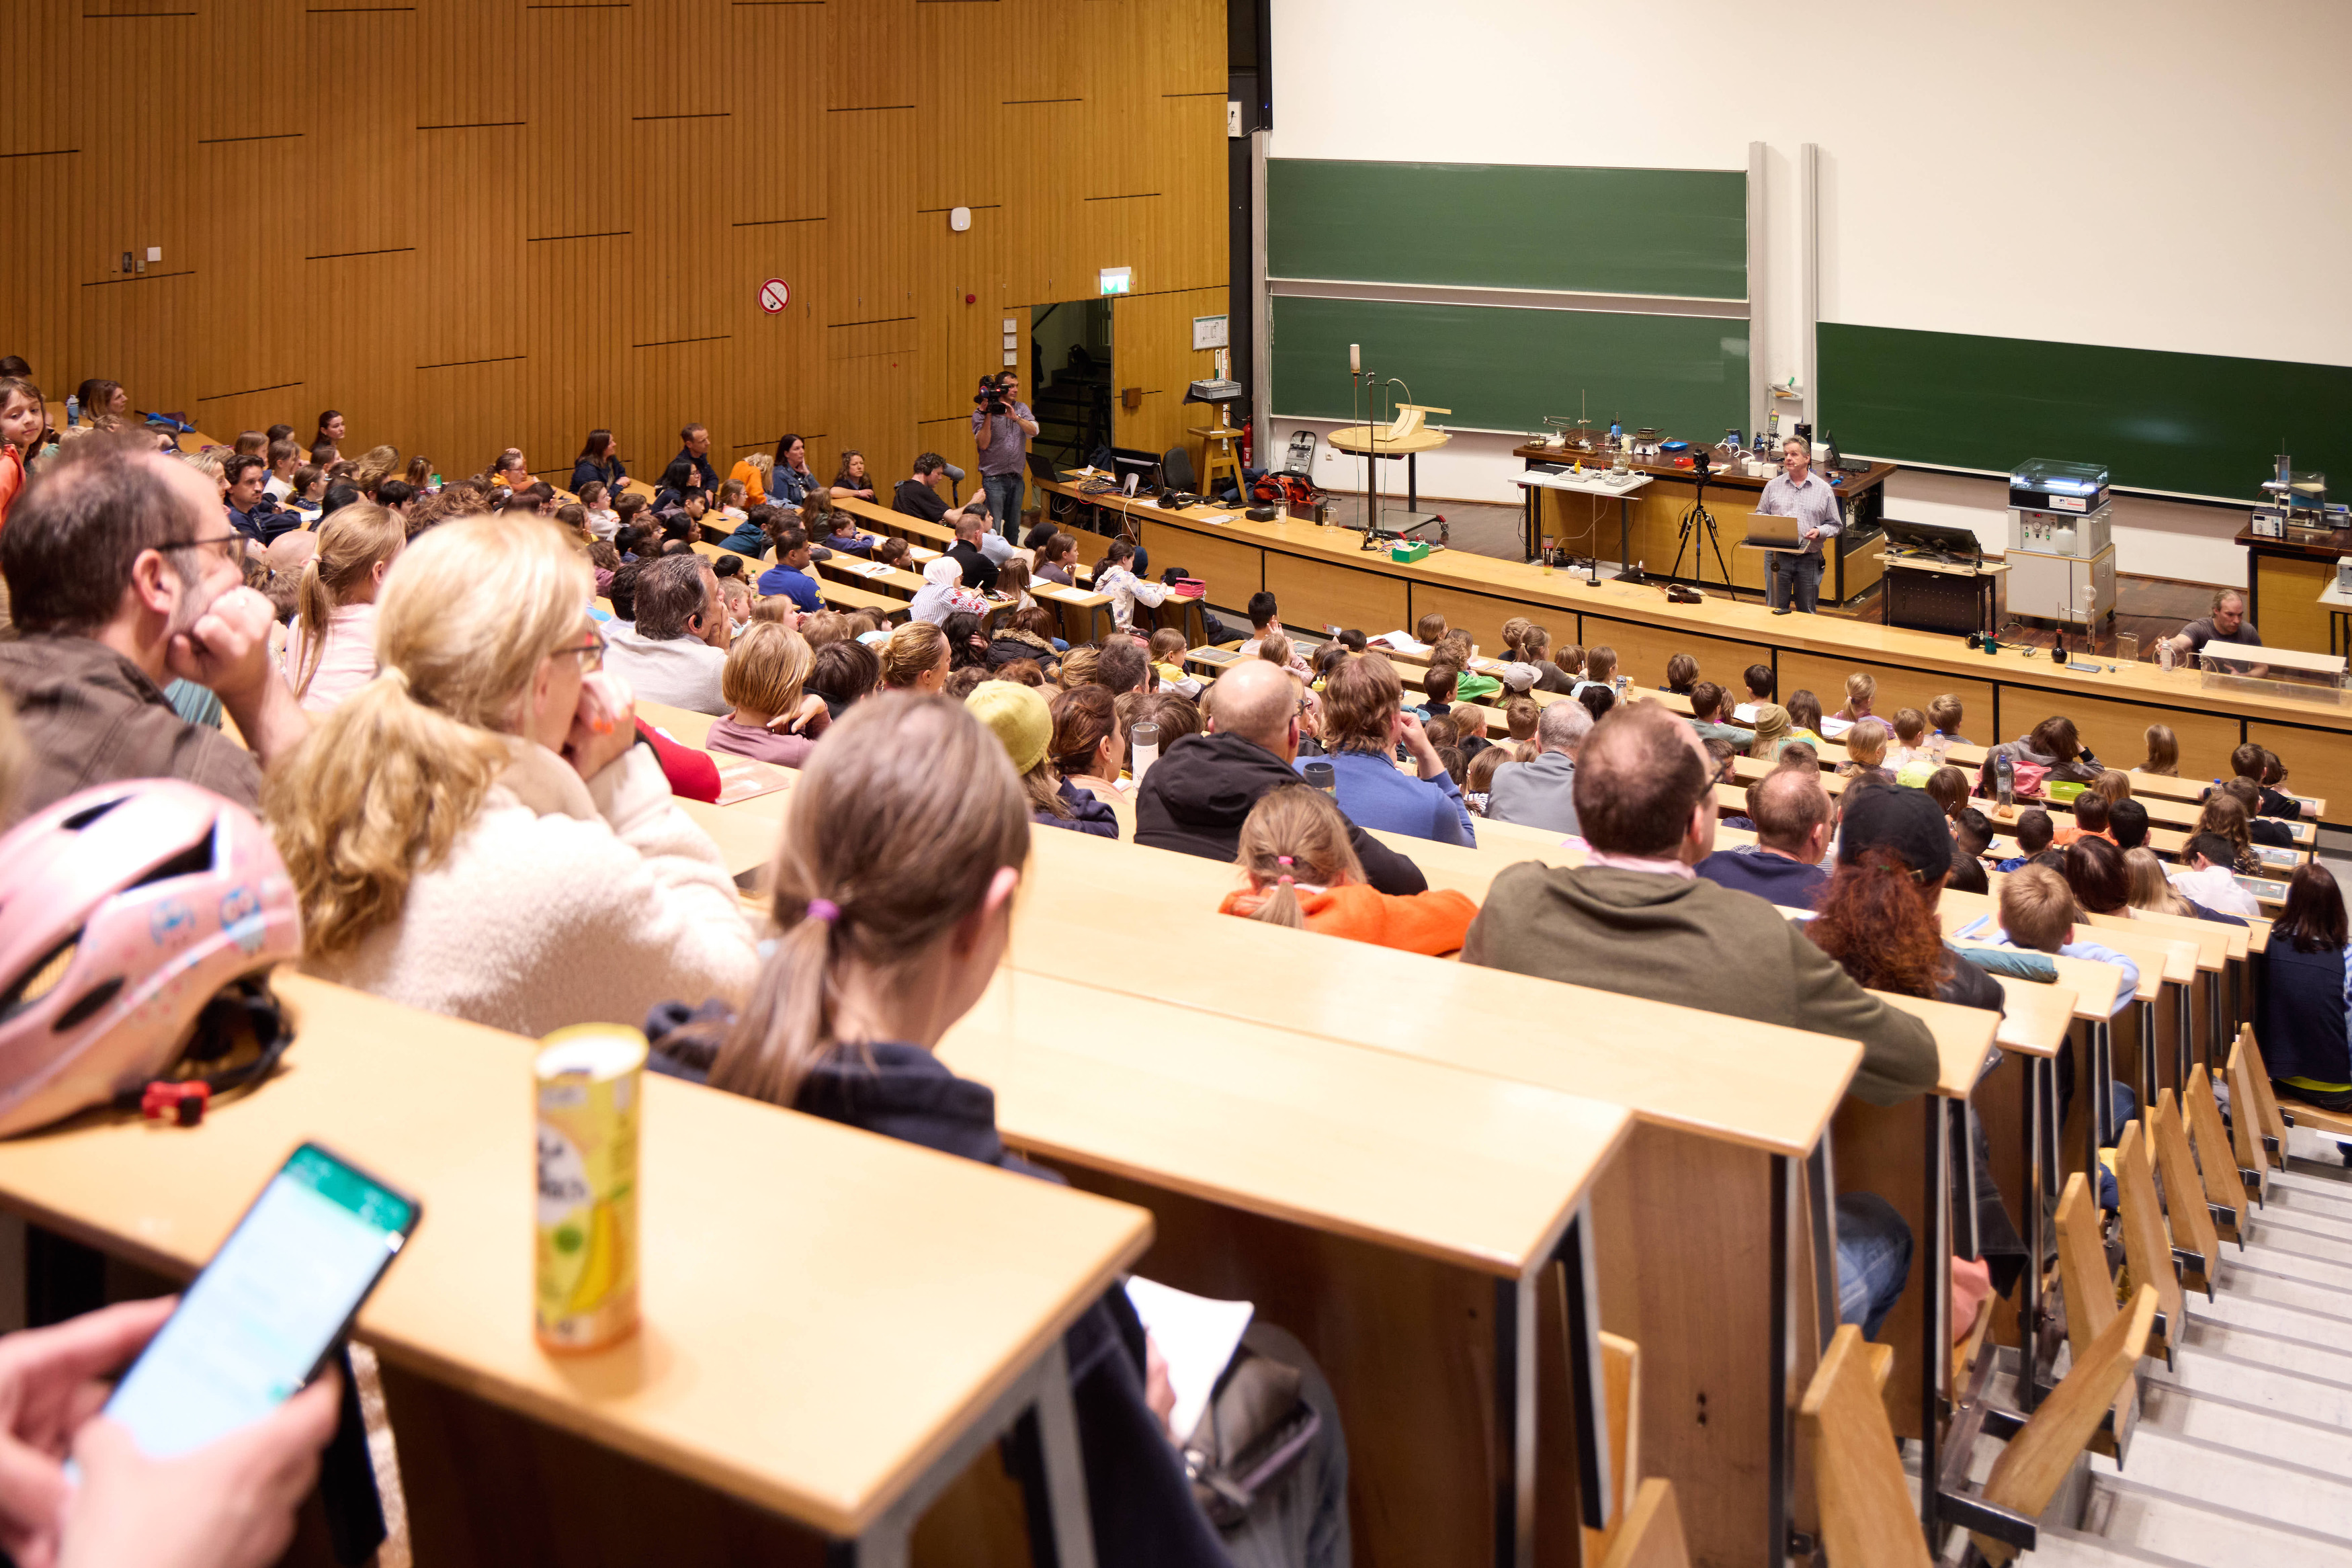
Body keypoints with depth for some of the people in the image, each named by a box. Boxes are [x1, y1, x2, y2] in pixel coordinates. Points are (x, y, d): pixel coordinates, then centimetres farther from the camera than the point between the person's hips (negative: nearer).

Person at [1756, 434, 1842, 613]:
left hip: (1809, 559, -1)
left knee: (1807, 612, 8)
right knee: (1776, 610, 4)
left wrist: (1819, 531, -14)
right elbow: (1759, 515, 14)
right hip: (1778, 556, 1)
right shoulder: (1773, 486, 8)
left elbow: (1834, 525, 6)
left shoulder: (1823, 489, 4)